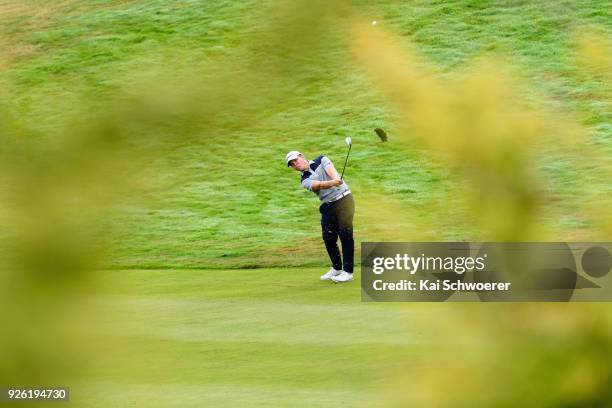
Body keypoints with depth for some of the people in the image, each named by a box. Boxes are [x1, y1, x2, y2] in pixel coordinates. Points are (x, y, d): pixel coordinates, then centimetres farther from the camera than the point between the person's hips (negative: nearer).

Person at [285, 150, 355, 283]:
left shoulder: (321, 160, 4)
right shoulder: (305, 181, 5)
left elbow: (330, 170, -17)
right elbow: (317, 184, -17)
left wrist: (335, 179, -40)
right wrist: (332, 183, -37)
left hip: (343, 199, -4)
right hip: (328, 206, 4)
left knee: (345, 234, -10)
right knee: (328, 238, 4)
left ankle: (348, 272, -10)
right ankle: (336, 268, 24)